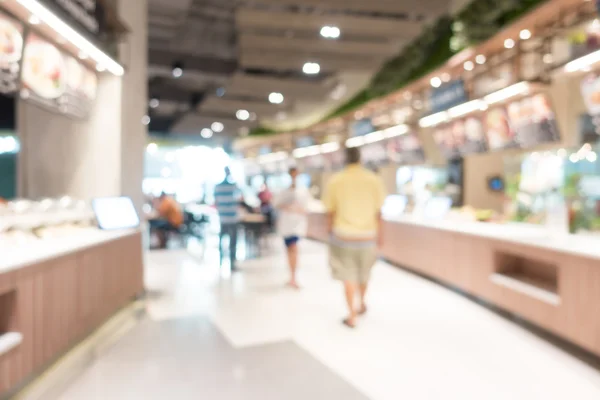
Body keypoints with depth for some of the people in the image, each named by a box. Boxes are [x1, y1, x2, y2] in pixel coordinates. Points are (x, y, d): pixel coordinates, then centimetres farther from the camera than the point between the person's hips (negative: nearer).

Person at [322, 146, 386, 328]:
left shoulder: (335, 181, -5)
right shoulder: (374, 180, -4)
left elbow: (330, 211, -1)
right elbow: (378, 211, -2)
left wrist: (330, 231, 12)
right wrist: (379, 233, 10)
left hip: (343, 233, -2)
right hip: (367, 234, 2)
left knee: (348, 275, 6)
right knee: (364, 272, 21)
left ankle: (352, 316, 7)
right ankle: (362, 303, 42)